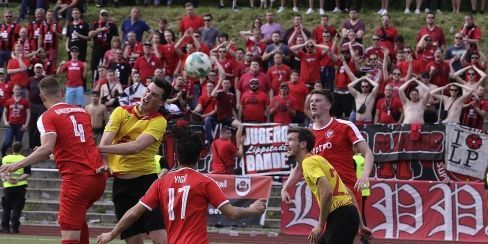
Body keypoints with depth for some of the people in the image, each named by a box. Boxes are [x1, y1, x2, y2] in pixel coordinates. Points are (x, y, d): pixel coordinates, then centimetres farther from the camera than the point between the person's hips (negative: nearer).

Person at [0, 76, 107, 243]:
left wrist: (17, 165, -20)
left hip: (76, 179, -7)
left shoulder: (47, 117, -4)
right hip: (98, 176, 7)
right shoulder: (82, 112, 14)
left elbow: (47, 149, -19)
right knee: (78, 217, 30)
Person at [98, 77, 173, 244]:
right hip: (121, 181, 3)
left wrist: (101, 149, -28)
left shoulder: (159, 122, -5)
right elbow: (106, 141, -7)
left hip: (146, 180, -3)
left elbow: (136, 147, -20)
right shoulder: (121, 112, 5)